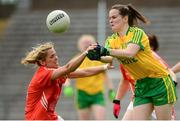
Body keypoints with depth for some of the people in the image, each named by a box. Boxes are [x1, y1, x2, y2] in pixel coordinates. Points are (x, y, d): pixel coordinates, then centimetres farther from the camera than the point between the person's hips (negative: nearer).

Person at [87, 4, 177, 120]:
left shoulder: (137, 32, -13)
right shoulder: (112, 40, 4)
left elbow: (130, 53, -32)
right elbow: (109, 58, -16)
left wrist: (107, 51, -44)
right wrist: (98, 57, -39)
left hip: (158, 81, -6)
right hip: (141, 85, 6)